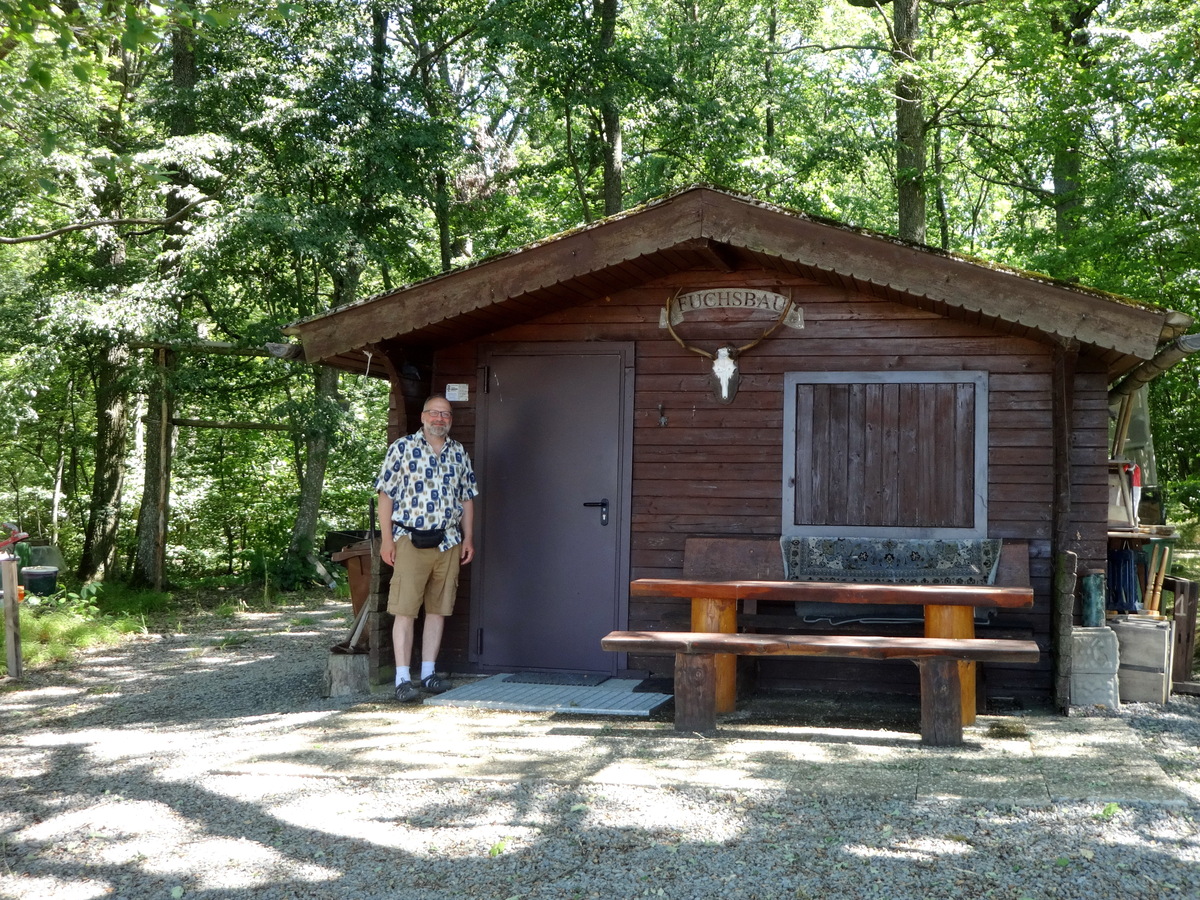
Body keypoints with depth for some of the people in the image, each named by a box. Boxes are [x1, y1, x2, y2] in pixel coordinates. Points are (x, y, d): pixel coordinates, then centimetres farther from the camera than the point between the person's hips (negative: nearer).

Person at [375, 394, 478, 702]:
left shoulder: (459, 453, 12)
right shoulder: (402, 448, -1)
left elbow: (467, 497, 17)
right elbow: (386, 495, -3)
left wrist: (468, 537, 10)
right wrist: (386, 539, -8)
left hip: (448, 543, 5)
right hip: (411, 541, -4)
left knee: (438, 609, 8)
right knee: (405, 610, -5)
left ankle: (428, 673, 17)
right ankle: (403, 679, -2)